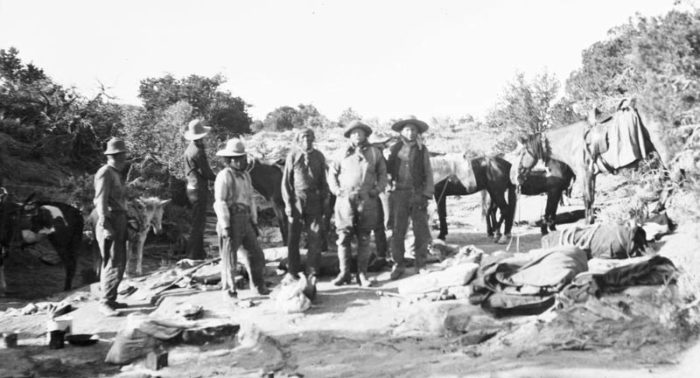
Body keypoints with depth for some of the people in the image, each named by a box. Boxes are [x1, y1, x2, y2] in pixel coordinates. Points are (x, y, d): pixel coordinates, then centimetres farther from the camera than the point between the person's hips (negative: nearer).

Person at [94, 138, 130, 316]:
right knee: (113, 263, -13)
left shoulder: (117, 173, 17)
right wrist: (106, 226, -24)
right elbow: (101, 201, -18)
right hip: (111, 221, -10)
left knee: (119, 262, 13)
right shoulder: (105, 173, -12)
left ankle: (110, 299, 20)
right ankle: (105, 302, -11)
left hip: (119, 221, 10)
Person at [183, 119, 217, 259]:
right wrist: (217, 178, 1)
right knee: (199, 222, -2)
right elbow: (206, 173, -18)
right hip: (199, 189, -9)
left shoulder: (188, 150, 9)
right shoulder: (198, 152, -19)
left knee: (196, 220, 16)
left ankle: (199, 251, 24)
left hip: (191, 187, 9)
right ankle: (194, 253, 3)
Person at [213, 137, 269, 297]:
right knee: (229, 258, 2)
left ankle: (258, 287, 22)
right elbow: (220, 202, -15)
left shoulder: (245, 176, 16)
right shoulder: (224, 176, -10)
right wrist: (225, 226, -19)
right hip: (230, 221, -7)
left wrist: (254, 222, 17)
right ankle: (229, 290, 15)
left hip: (245, 221, 7)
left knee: (256, 255, 9)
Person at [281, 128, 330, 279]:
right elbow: (286, 181, 2)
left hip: (314, 201, 1)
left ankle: (312, 272, 11)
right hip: (296, 200, -1)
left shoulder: (319, 156, 5)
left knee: (315, 237, 0)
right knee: (293, 238, 5)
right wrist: (288, 203, -3)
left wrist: (325, 200, 5)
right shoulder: (292, 156, 0)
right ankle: (293, 271, 17)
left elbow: (323, 180, 11)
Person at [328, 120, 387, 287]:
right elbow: (332, 172, 14)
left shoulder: (375, 152, 9)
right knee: (343, 237, -1)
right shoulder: (344, 153, 9)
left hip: (367, 200, 0)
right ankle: (344, 273, 7)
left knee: (364, 239, 3)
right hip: (346, 199, 0)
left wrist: (378, 189, -2)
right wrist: (336, 189, 1)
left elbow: (382, 173, 12)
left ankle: (362, 274, 10)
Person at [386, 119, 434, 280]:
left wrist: (426, 194, -4)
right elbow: (386, 170, 10)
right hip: (399, 194, 0)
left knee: (421, 231, 3)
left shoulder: (422, 150, 6)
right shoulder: (394, 149, 7)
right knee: (397, 231, 1)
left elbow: (428, 174, 5)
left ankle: (421, 265, 14)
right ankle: (398, 264, 13)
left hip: (417, 194, 0)